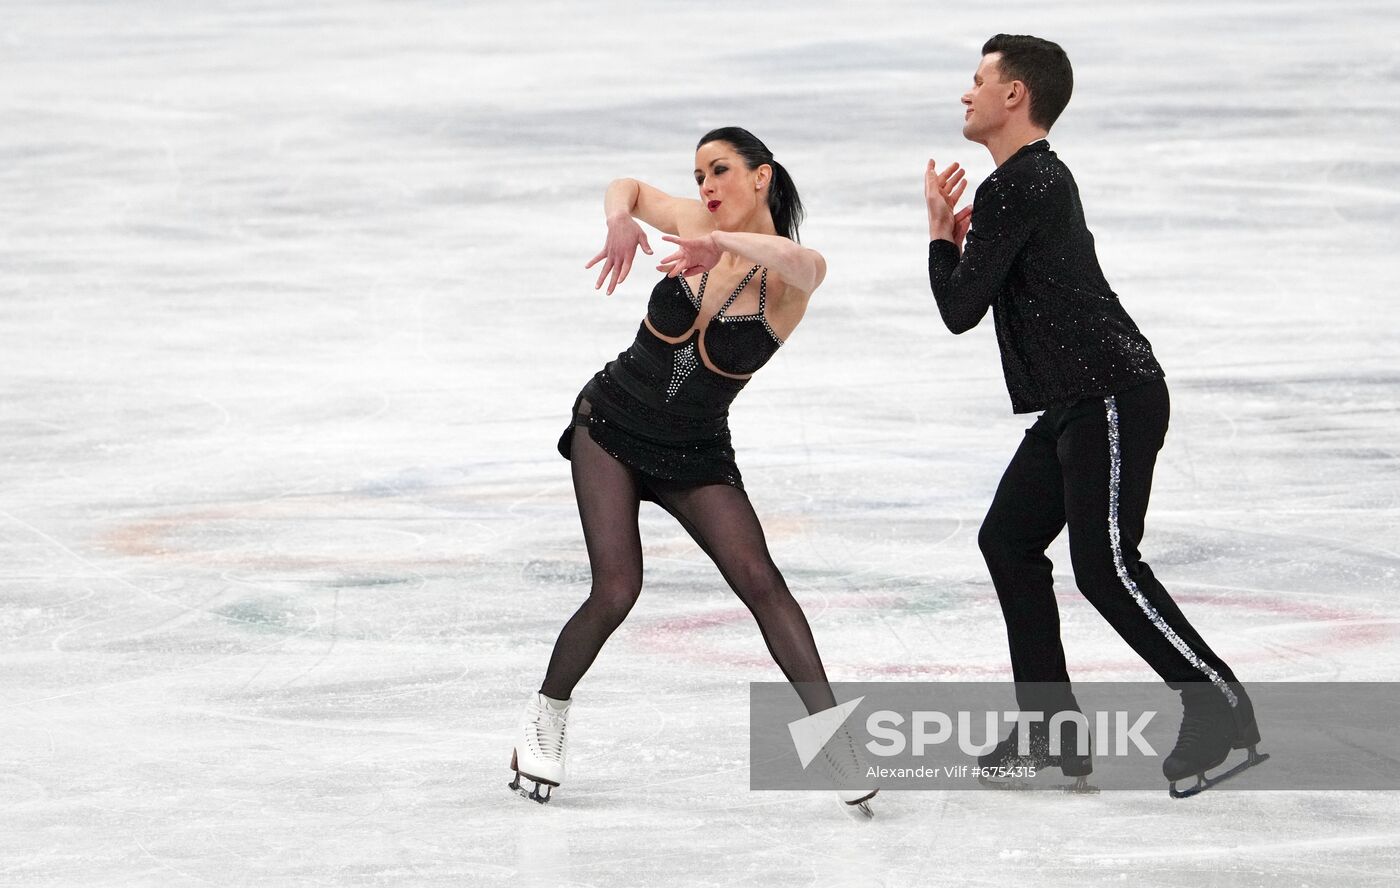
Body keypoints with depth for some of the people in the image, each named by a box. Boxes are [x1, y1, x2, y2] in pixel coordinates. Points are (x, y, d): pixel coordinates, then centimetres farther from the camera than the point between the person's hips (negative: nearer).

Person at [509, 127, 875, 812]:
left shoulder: (786, 282, -15)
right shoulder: (696, 224, -6)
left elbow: (805, 264, -41)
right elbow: (627, 187, 12)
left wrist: (722, 243, -57)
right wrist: (620, 222, -12)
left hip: (695, 453, -1)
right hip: (611, 423, 1)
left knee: (760, 581, -18)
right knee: (616, 590, -14)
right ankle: (546, 718, 9)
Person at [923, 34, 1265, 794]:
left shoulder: (1014, 187, -15)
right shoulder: (1041, 176, 18)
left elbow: (961, 309, -14)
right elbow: (997, 286, 28)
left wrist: (942, 231, 2)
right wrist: (961, 237, 13)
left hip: (1111, 400, -11)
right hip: (1077, 404, 11)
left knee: (1106, 567, -13)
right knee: (1008, 540, 12)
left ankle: (1221, 710, -9)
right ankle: (1054, 728, 14)